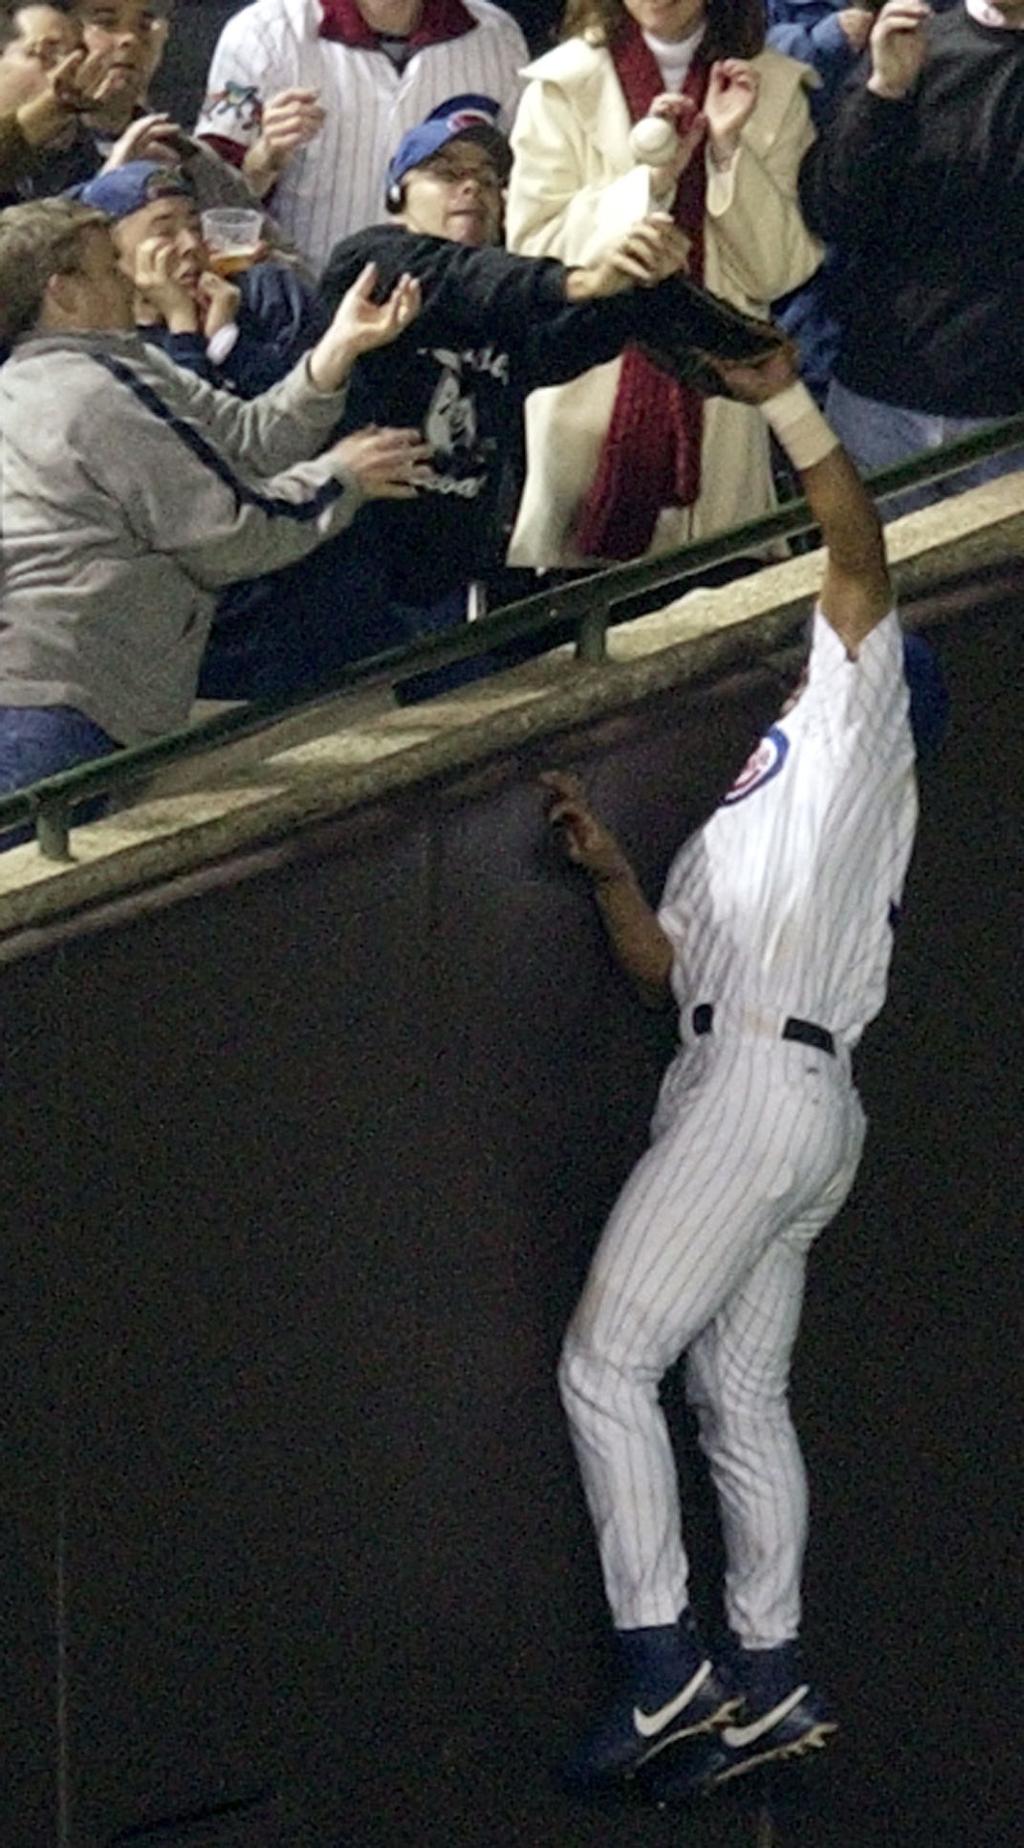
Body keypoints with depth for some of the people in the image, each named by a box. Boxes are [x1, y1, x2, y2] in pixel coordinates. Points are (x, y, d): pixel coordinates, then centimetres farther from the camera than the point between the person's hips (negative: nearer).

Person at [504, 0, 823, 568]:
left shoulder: (774, 88, 1)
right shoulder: (565, 84, -2)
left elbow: (779, 271, -2)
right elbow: (533, 251, -7)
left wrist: (730, 150, -15)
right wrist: (649, 180, -18)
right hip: (588, 390, -1)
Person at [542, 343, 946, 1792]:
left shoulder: (855, 730, 7)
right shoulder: (753, 826, 31)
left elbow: (859, 558, -7)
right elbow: (664, 966, 27)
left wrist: (784, 398, -10)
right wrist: (610, 873, 11)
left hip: (767, 1079, -10)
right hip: (770, 1100, 10)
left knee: (607, 1361, -13)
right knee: (739, 1394, 7)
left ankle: (664, 1666, -18)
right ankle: (766, 1682, 6)